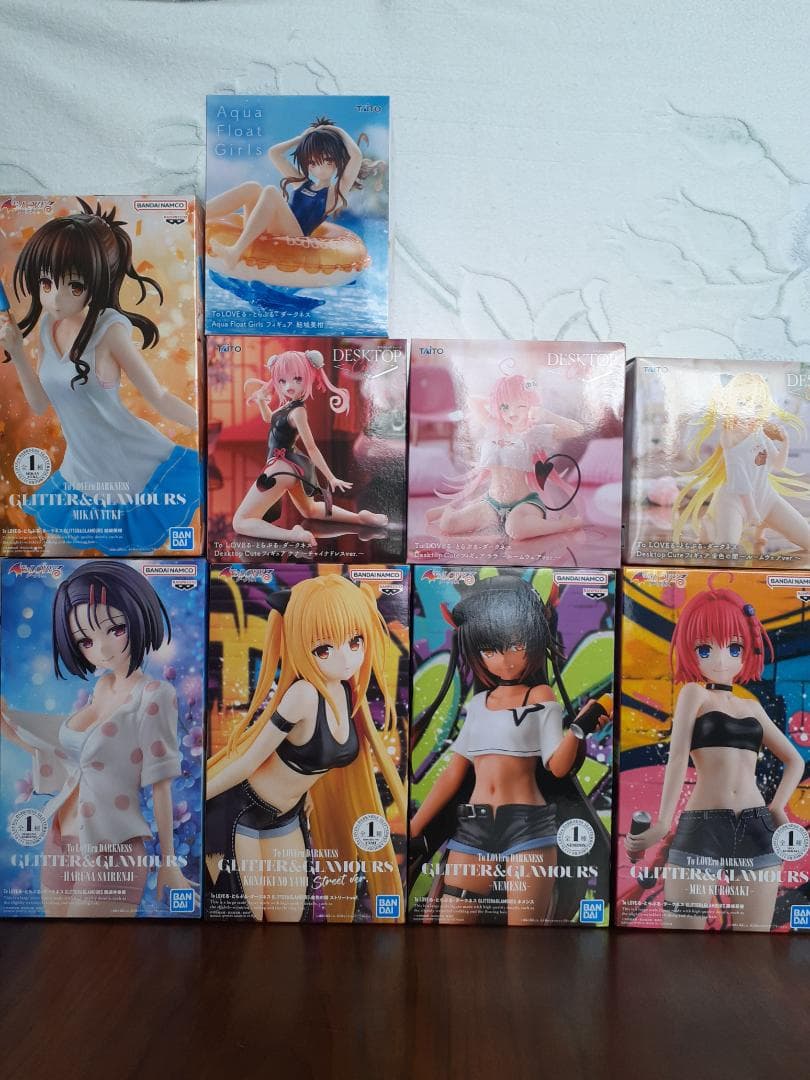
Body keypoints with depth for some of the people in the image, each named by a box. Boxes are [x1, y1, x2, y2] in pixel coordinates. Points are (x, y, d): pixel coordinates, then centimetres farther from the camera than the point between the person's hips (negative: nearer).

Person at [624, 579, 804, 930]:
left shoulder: (752, 706, 16)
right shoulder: (694, 693, 3)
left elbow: (795, 760, 25)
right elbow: (678, 756, -9)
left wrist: (778, 806, 9)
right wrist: (662, 823, -17)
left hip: (756, 830, 5)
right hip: (700, 827, -5)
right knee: (684, 927, -4)